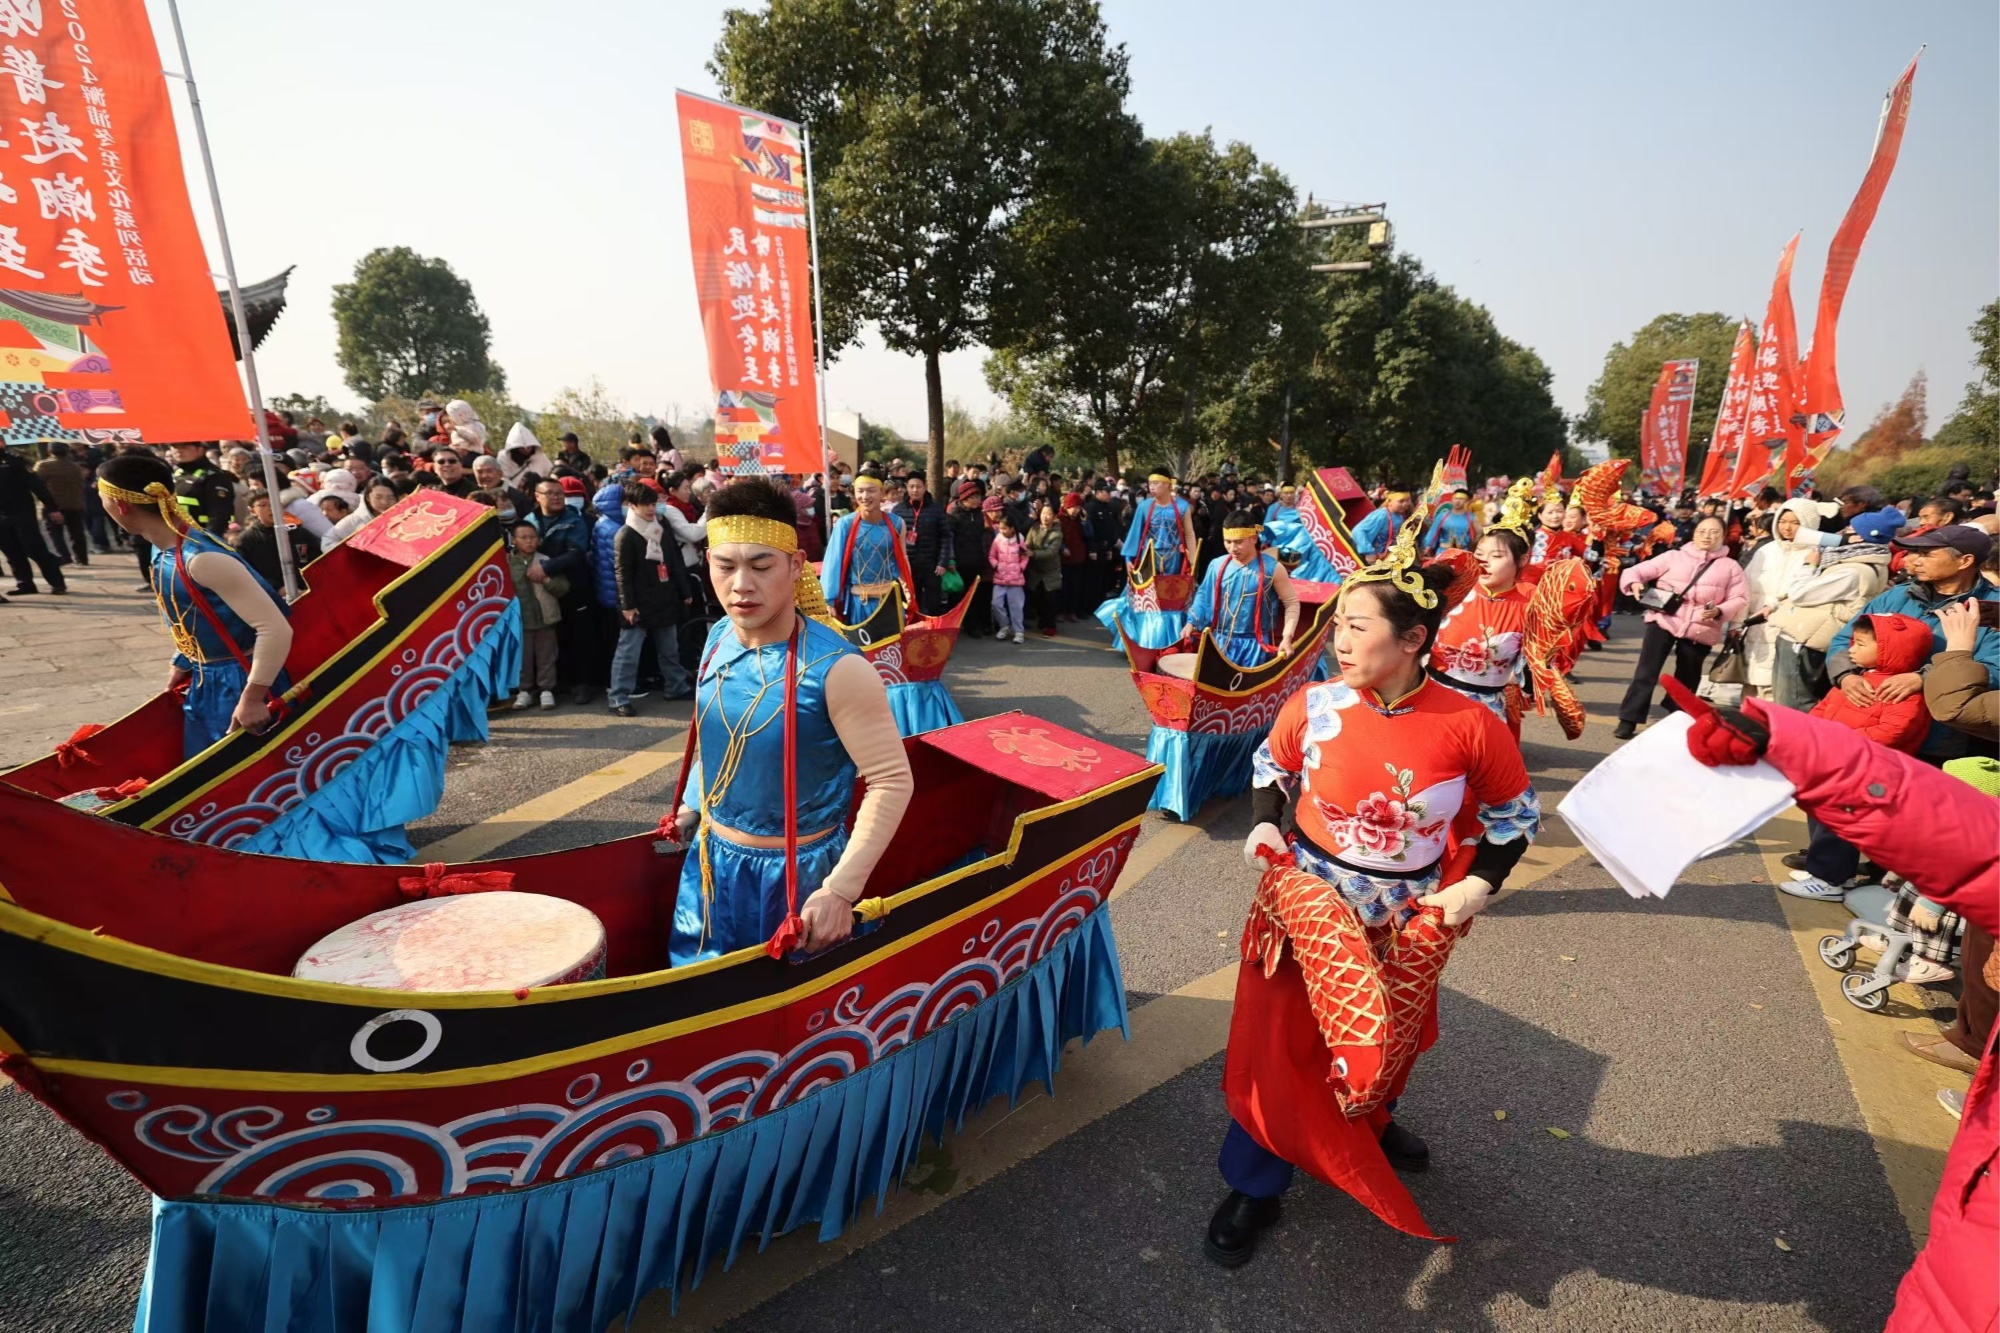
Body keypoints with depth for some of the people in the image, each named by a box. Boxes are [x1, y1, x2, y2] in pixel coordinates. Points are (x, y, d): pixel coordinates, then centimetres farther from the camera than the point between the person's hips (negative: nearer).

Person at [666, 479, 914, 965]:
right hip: (709, 861, 6)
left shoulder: (836, 668, -26)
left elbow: (892, 780, -25)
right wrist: (692, 804, 15)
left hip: (796, 874, -6)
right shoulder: (719, 640, -5)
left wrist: (840, 890, -29)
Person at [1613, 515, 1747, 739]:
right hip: (1664, 620, -2)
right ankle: (1628, 721, -8)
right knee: (1646, 672, -11)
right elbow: (1638, 570, 2)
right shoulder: (1674, 556, 6)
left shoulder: (1730, 566, 9)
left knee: (1686, 680, 13)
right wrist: (1634, 583, -21)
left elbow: (1740, 599, 2)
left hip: (1700, 630, 2)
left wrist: (1719, 611, -18)